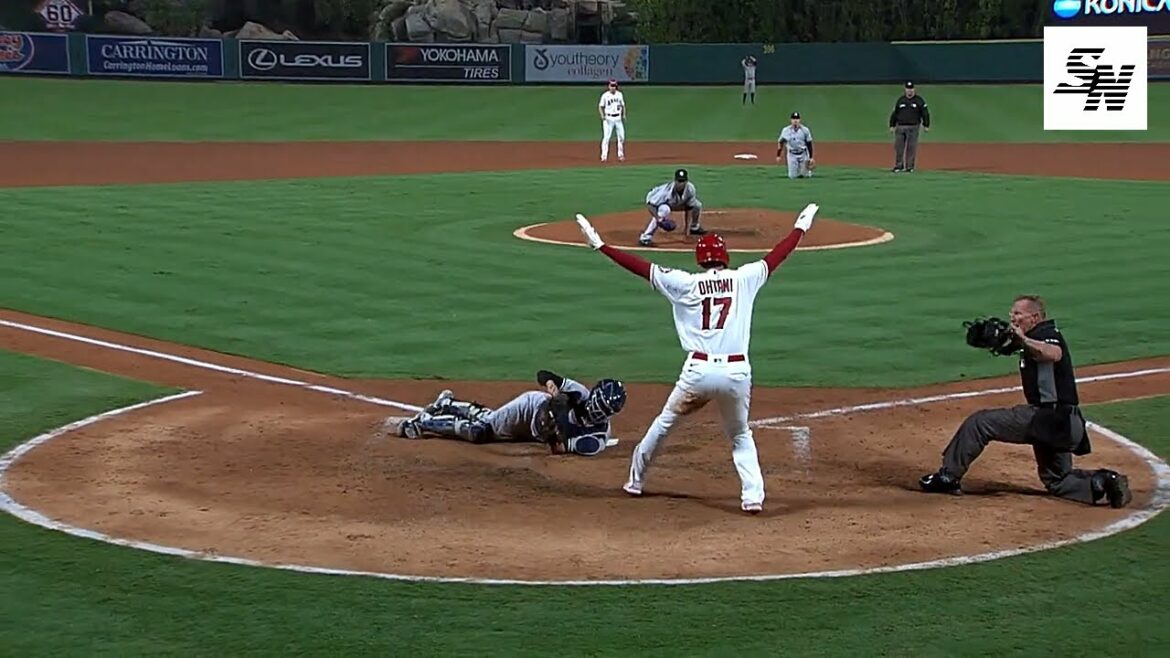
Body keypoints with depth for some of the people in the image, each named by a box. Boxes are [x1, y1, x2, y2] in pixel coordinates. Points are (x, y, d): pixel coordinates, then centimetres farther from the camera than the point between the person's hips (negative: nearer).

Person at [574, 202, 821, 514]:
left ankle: (636, 480, 32)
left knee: (664, 423, 23)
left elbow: (640, 266, 1)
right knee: (740, 435, 21)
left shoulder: (686, 284, 1)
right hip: (737, 371, 1)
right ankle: (752, 496, 2)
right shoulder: (743, 279, 4)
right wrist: (801, 228, 30)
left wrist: (600, 245, 5)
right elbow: (775, 257, 15)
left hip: (699, 369, -1)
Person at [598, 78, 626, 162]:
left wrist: (624, 115, 2)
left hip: (618, 118, 4)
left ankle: (620, 155, 17)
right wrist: (602, 115, -17)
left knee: (621, 137, 6)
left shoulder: (619, 94, 8)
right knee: (606, 137, -9)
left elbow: (623, 105, 16)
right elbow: (600, 106, 0)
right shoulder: (605, 95, -4)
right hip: (608, 118, -4)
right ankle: (604, 156, -6)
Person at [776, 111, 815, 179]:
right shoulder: (786, 130, -6)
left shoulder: (805, 130, -7)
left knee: (806, 176, 2)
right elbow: (780, 143, 0)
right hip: (792, 155, 0)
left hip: (803, 154, 0)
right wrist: (778, 156, -6)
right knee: (792, 176, -1)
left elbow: (809, 144, -2)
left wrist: (811, 157, -5)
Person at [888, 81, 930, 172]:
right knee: (898, 147, 2)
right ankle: (898, 166, 11)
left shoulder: (919, 100, 2)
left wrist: (926, 125, -4)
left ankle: (910, 166, 5)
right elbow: (894, 113, 14)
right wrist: (892, 125, 9)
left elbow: (925, 113, 1)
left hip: (913, 127, -3)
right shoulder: (900, 100, 11)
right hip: (900, 126, 3)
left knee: (911, 147, -2)